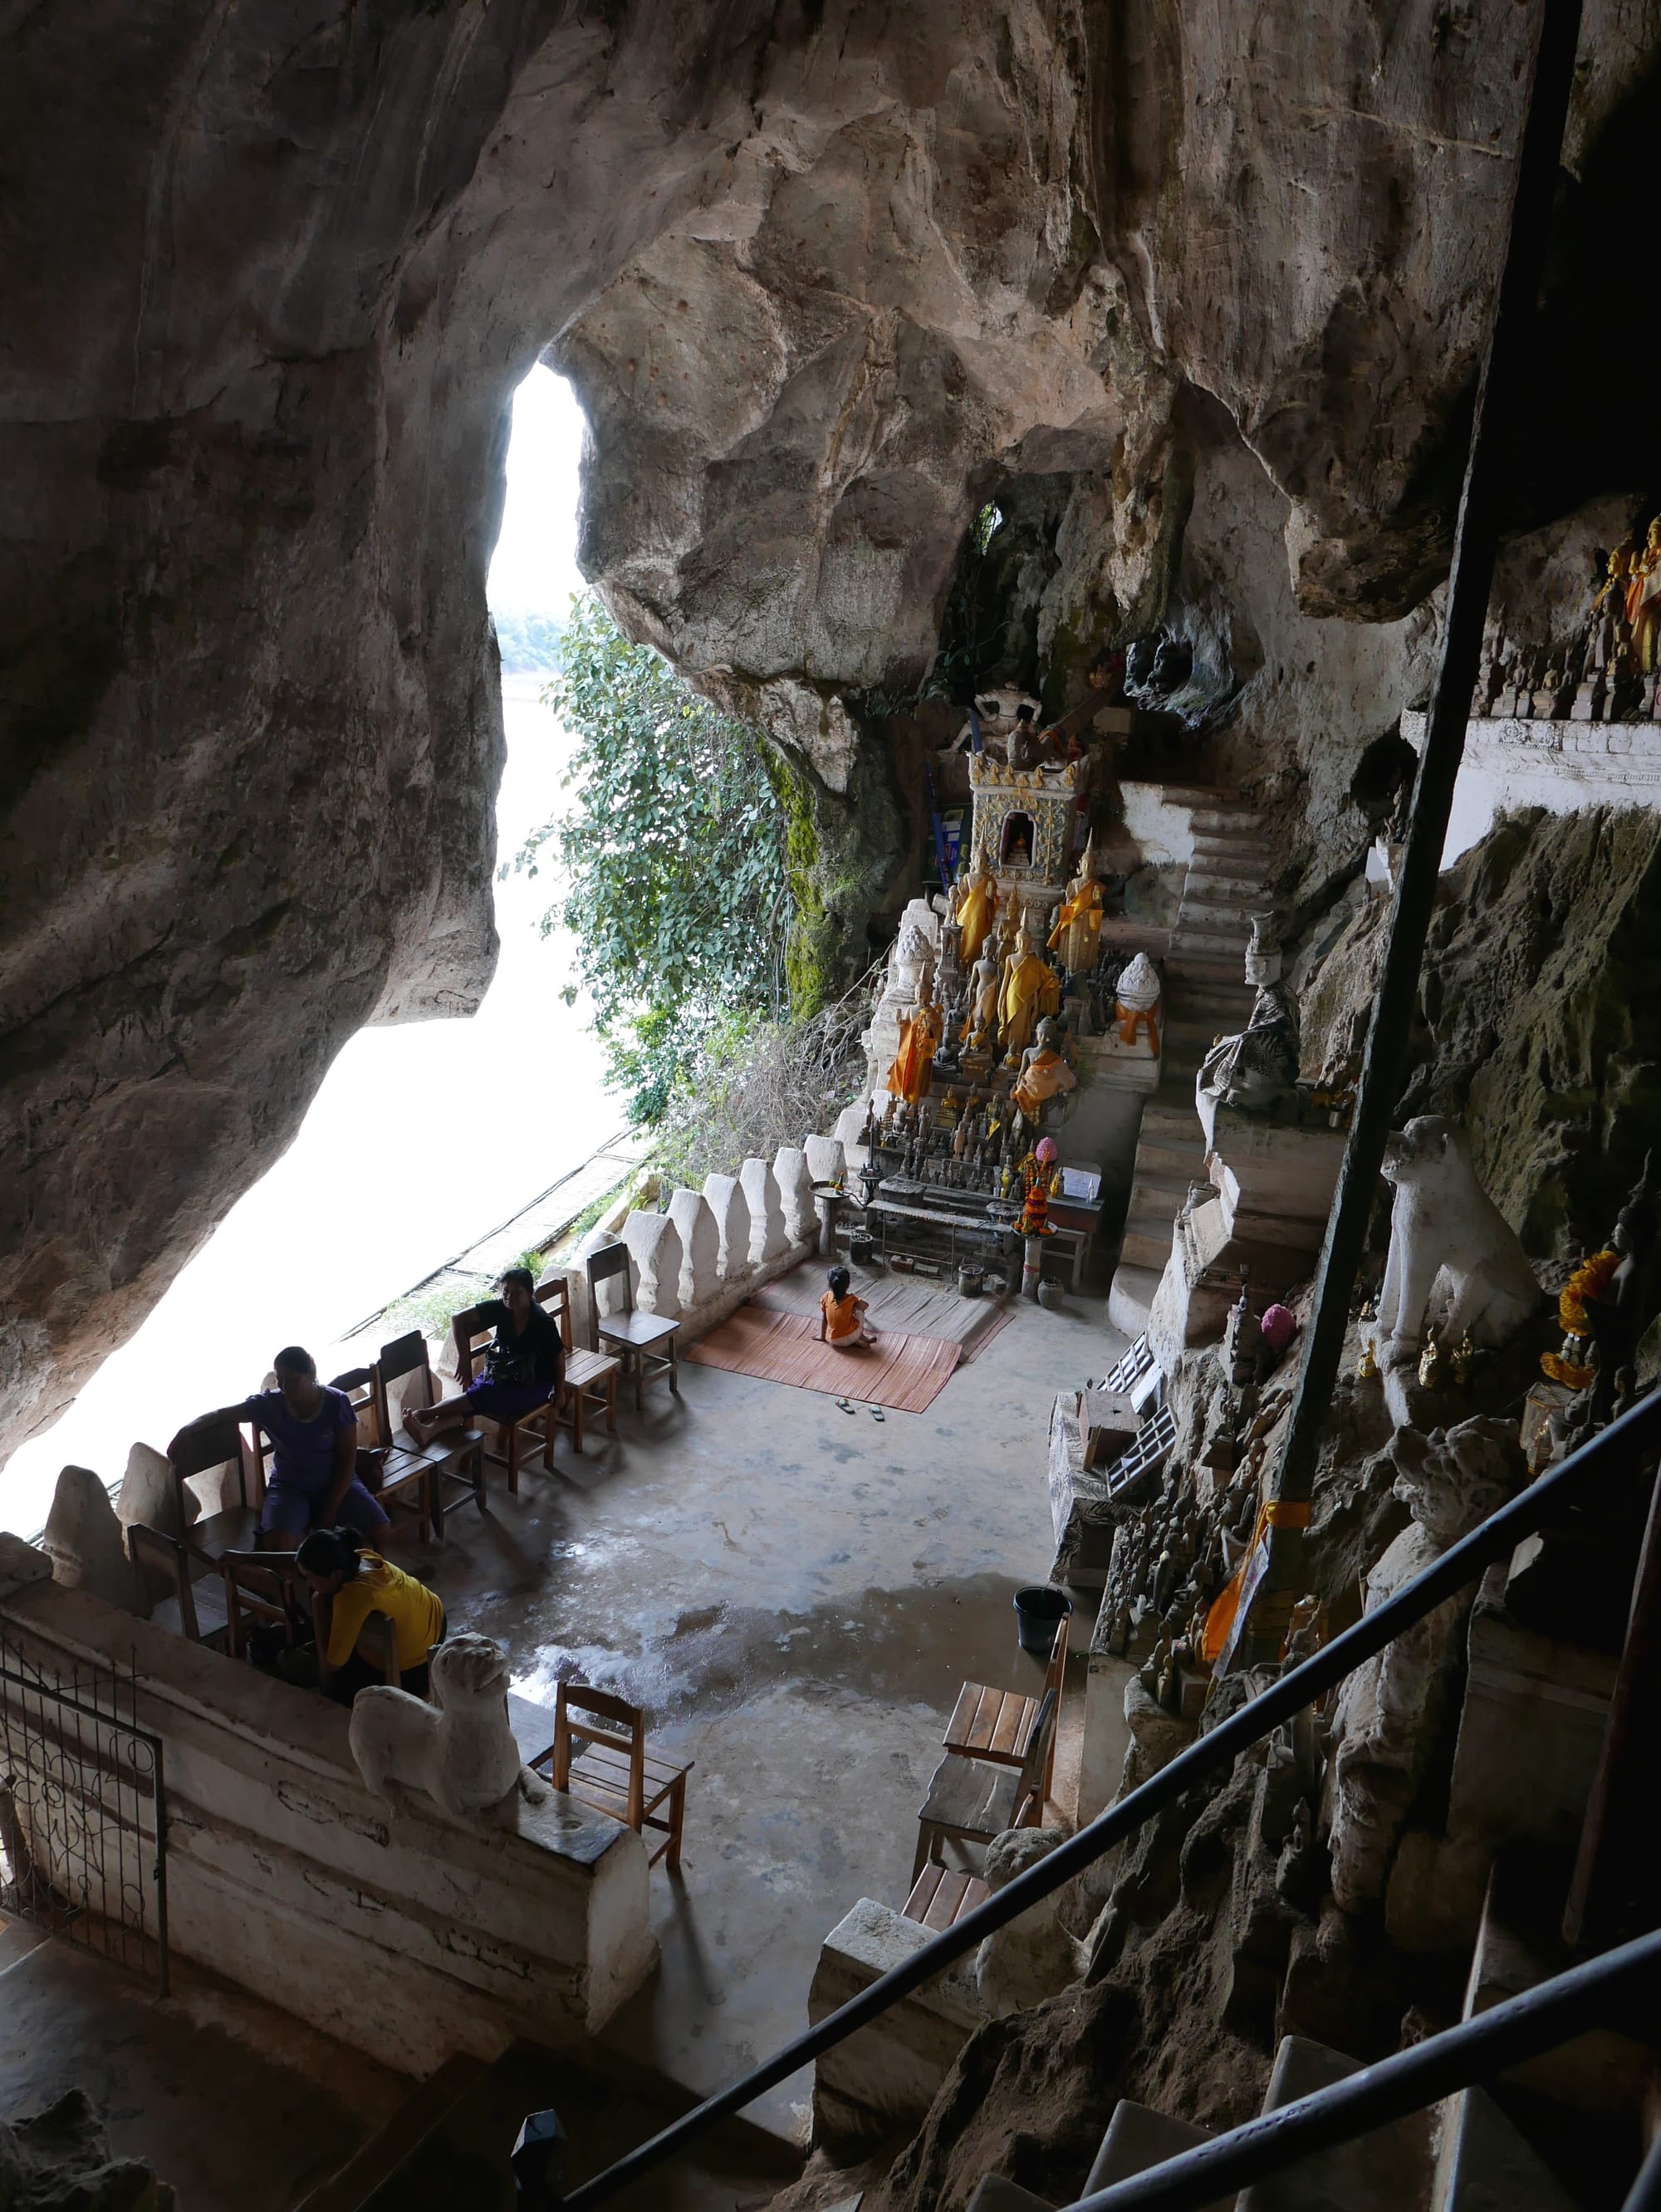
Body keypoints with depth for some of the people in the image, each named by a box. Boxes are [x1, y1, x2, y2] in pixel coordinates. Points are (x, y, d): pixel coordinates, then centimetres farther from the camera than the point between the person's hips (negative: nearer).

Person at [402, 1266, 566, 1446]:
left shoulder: (543, 1323, -21)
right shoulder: (499, 1309, -9)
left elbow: (559, 1356, -10)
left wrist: (559, 1391, -3)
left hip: (534, 1386, -4)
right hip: (503, 1373, 5)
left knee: (483, 1394, -28)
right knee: (471, 1396, -25)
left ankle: (427, 1413, -26)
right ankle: (429, 1430, -47)